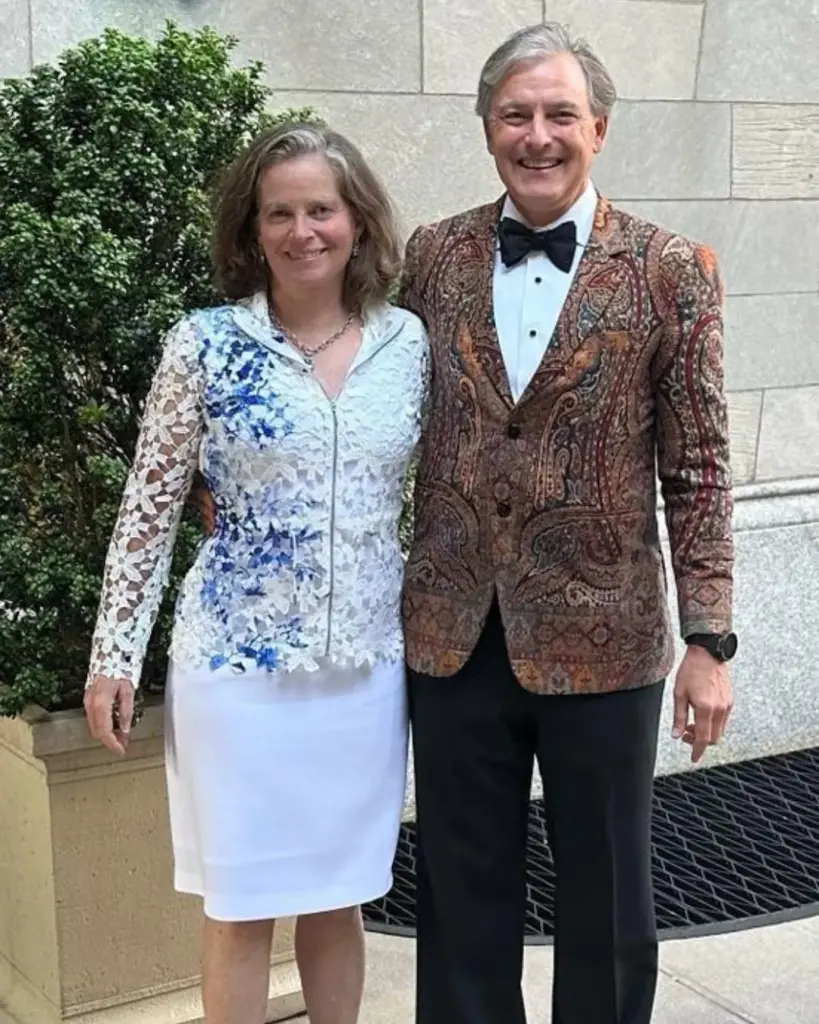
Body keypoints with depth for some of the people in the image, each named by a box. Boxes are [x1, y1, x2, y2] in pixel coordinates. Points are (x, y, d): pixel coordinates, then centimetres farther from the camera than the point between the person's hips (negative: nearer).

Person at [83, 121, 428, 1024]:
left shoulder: (406, 342, 2)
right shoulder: (205, 344, -7)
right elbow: (150, 509, -3)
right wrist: (115, 652, -3)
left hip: (367, 665, 3)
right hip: (239, 662, -2)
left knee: (337, 895, 15)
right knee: (242, 906, 7)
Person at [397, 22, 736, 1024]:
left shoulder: (671, 270, -4)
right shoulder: (434, 255, 4)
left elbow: (697, 466, -4)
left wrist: (708, 640, -7)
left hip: (600, 635, -2)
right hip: (453, 631, 2)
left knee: (606, 894, 14)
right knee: (461, 894, 14)